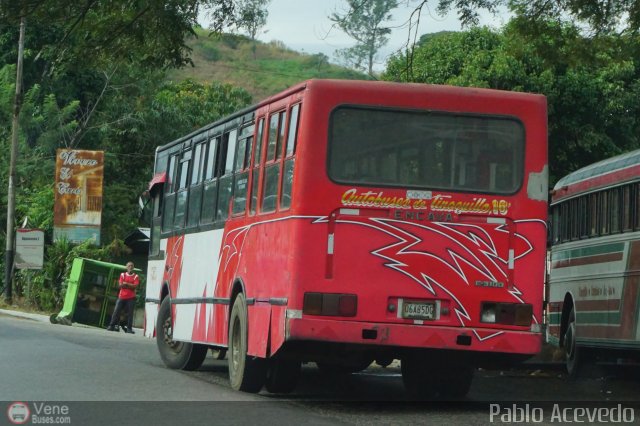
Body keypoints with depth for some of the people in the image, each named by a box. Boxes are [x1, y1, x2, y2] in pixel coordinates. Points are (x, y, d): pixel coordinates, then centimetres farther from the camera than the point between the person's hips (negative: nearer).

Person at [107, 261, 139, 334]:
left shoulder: (136, 276, 5)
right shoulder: (123, 275, 9)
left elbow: (135, 286, -9)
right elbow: (120, 285, -1)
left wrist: (126, 284, -10)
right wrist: (130, 285, -9)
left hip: (131, 298, -1)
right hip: (122, 297, 1)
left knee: (130, 313, -5)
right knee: (116, 311, -3)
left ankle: (129, 328, -2)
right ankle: (111, 326, 0)